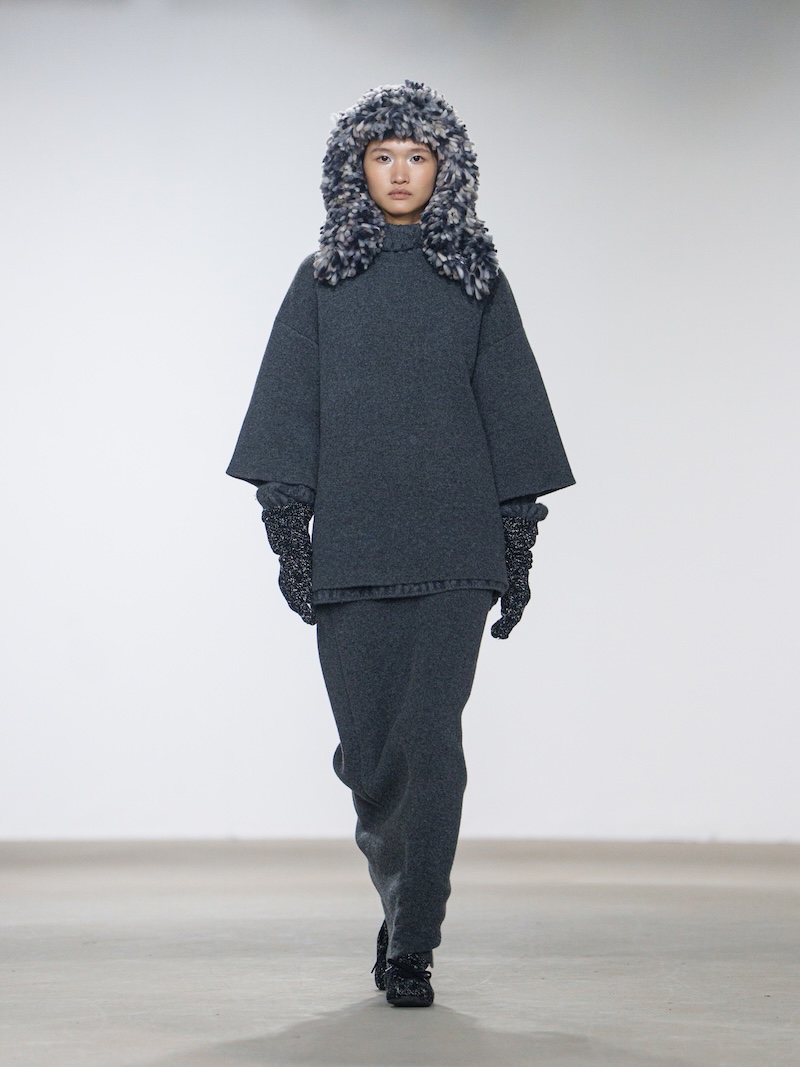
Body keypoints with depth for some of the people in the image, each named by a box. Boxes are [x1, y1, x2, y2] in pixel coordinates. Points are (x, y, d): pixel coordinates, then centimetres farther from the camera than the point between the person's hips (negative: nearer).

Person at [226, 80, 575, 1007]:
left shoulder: (476, 280, 9)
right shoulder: (322, 282, 10)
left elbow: (510, 408, 8)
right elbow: (291, 410, 7)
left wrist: (520, 538, 2)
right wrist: (286, 529, -2)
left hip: (454, 548, -1)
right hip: (349, 547, 1)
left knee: (431, 743, -8)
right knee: (366, 748, 4)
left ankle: (412, 946, -2)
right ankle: (402, 895, 29)